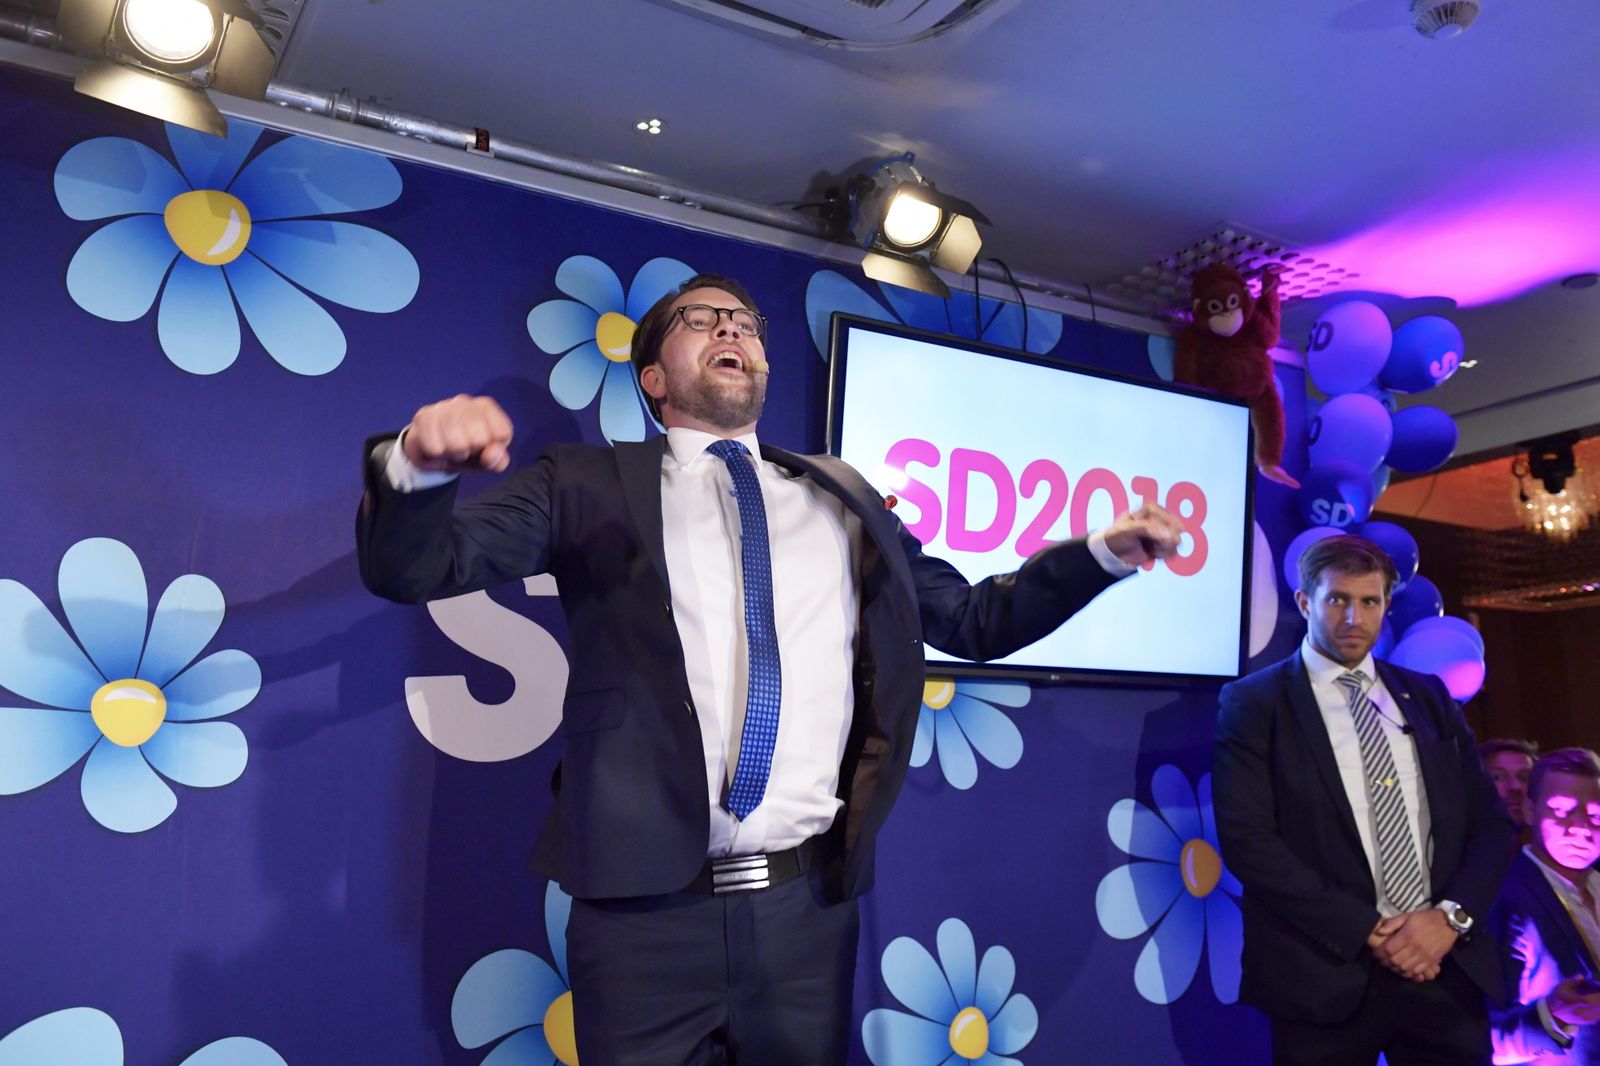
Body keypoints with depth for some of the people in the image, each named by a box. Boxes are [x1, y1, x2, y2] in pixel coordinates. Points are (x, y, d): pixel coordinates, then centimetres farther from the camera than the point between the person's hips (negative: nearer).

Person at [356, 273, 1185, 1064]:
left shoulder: (841, 499, 13)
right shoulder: (592, 485, 5)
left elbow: (973, 620, 17)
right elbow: (412, 567, -3)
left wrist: (1103, 553, 5)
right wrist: (418, 465, -25)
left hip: (809, 905, 3)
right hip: (644, 906, -2)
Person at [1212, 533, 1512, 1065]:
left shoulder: (1428, 697, 11)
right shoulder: (1254, 702, -3)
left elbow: (1490, 821, 9)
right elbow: (1246, 839, -12)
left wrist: (1452, 916, -8)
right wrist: (1366, 931, -15)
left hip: (1446, 967, 4)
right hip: (1327, 976, -4)